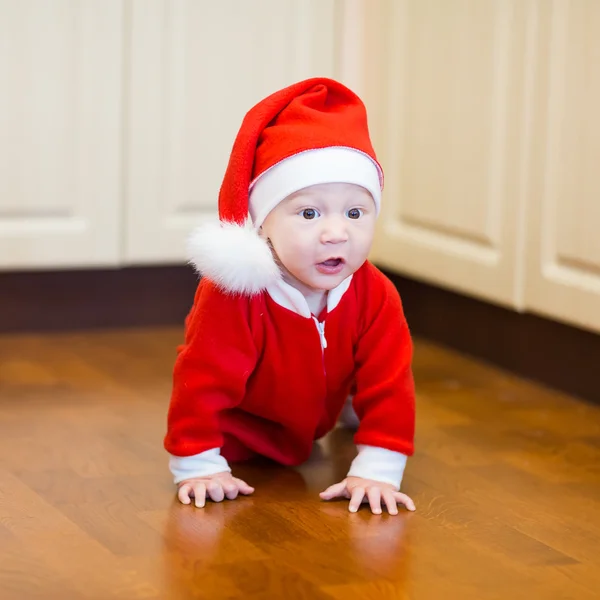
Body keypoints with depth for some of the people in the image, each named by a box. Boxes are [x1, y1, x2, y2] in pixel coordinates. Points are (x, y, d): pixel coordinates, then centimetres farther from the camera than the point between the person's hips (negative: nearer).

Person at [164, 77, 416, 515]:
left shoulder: (375, 297, -32)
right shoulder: (234, 298, -44)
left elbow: (389, 385, -29)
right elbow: (203, 381, -37)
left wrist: (377, 471, -35)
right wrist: (198, 467, -34)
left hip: (316, 414, 4)